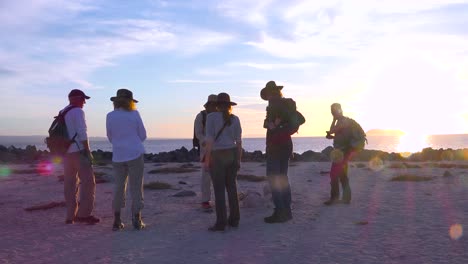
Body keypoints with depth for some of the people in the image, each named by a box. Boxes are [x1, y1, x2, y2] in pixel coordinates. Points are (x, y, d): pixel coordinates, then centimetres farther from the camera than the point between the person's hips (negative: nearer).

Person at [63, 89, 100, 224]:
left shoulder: (62, 113, 17)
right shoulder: (78, 112, -9)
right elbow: (82, 133, -16)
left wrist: (63, 151, 18)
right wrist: (88, 151, -13)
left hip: (66, 152, 9)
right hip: (79, 151, -8)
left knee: (70, 184, 11)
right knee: (88, 182, -4)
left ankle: (70, 215, 14)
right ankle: (83, 213, -8)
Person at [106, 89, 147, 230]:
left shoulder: (110, 116, 0)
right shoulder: (134, 114, -5)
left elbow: (110, 138, 8)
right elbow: (143, 135, 1)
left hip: (118, 156, 3)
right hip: (135, 154, -2)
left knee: (119, 187, 12)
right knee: (136, 187, 3)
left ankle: (116, 221, 11)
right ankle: (137, 220, 4)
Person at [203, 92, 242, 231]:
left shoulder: (212, 116, -8)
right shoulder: (235, 119, 5)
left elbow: (210, 139, -14)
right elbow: (239, 141, 5)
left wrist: (207, 159, -11)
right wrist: (239, 159, 11)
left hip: (217, 156, -5)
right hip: (232, 155, 5)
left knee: (219, 190, -2)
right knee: (231, 187, 11)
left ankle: (221, 223, -1)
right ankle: (234, 220, 15)